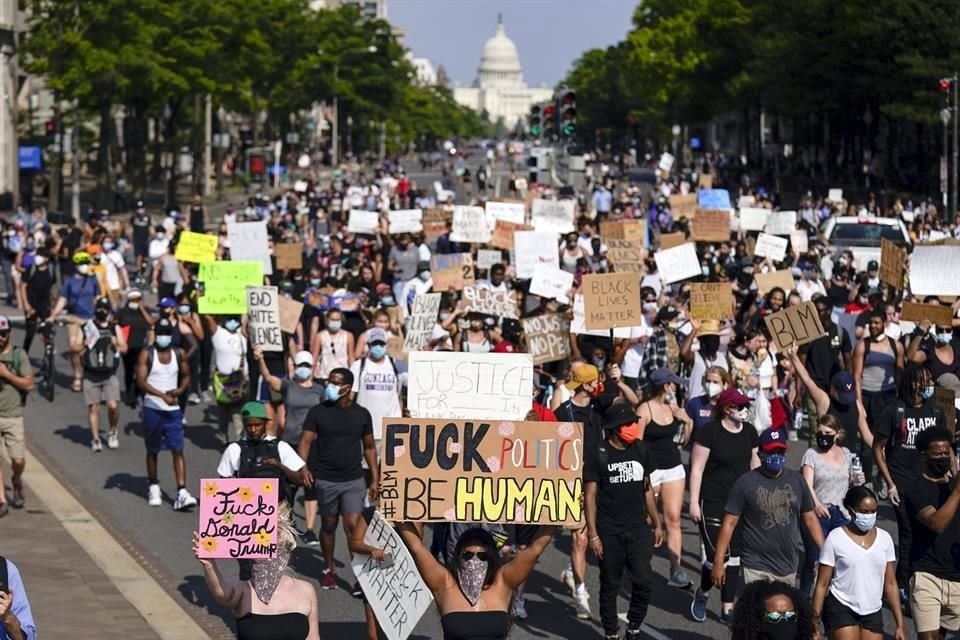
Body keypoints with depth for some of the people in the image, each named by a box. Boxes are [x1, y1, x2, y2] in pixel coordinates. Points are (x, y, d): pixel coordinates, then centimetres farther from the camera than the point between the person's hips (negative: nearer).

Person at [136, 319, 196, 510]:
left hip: (173, 410, 1)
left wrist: (180, 390, -5)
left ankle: (182, 492, -14)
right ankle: (154, 487, 29)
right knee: (152, 451, 11)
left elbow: (186, 375, 17)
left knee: (178, 450, -8)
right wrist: (162, 395, -24)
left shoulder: (179, 354, 6)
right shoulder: (146, 355, -4)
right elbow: (141, 381, -13)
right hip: (152, 409, -1)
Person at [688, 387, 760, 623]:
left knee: (734, 556, 7)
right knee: (715, 554, -8)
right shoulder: (709, 431, -11)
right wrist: (694, 502, -12)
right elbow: (697, 468, -10)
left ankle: (727, 608, 16)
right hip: (713, 504, -5)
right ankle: (703, 593, 21)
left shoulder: (749, 431, 6)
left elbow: (755, 464, 15)